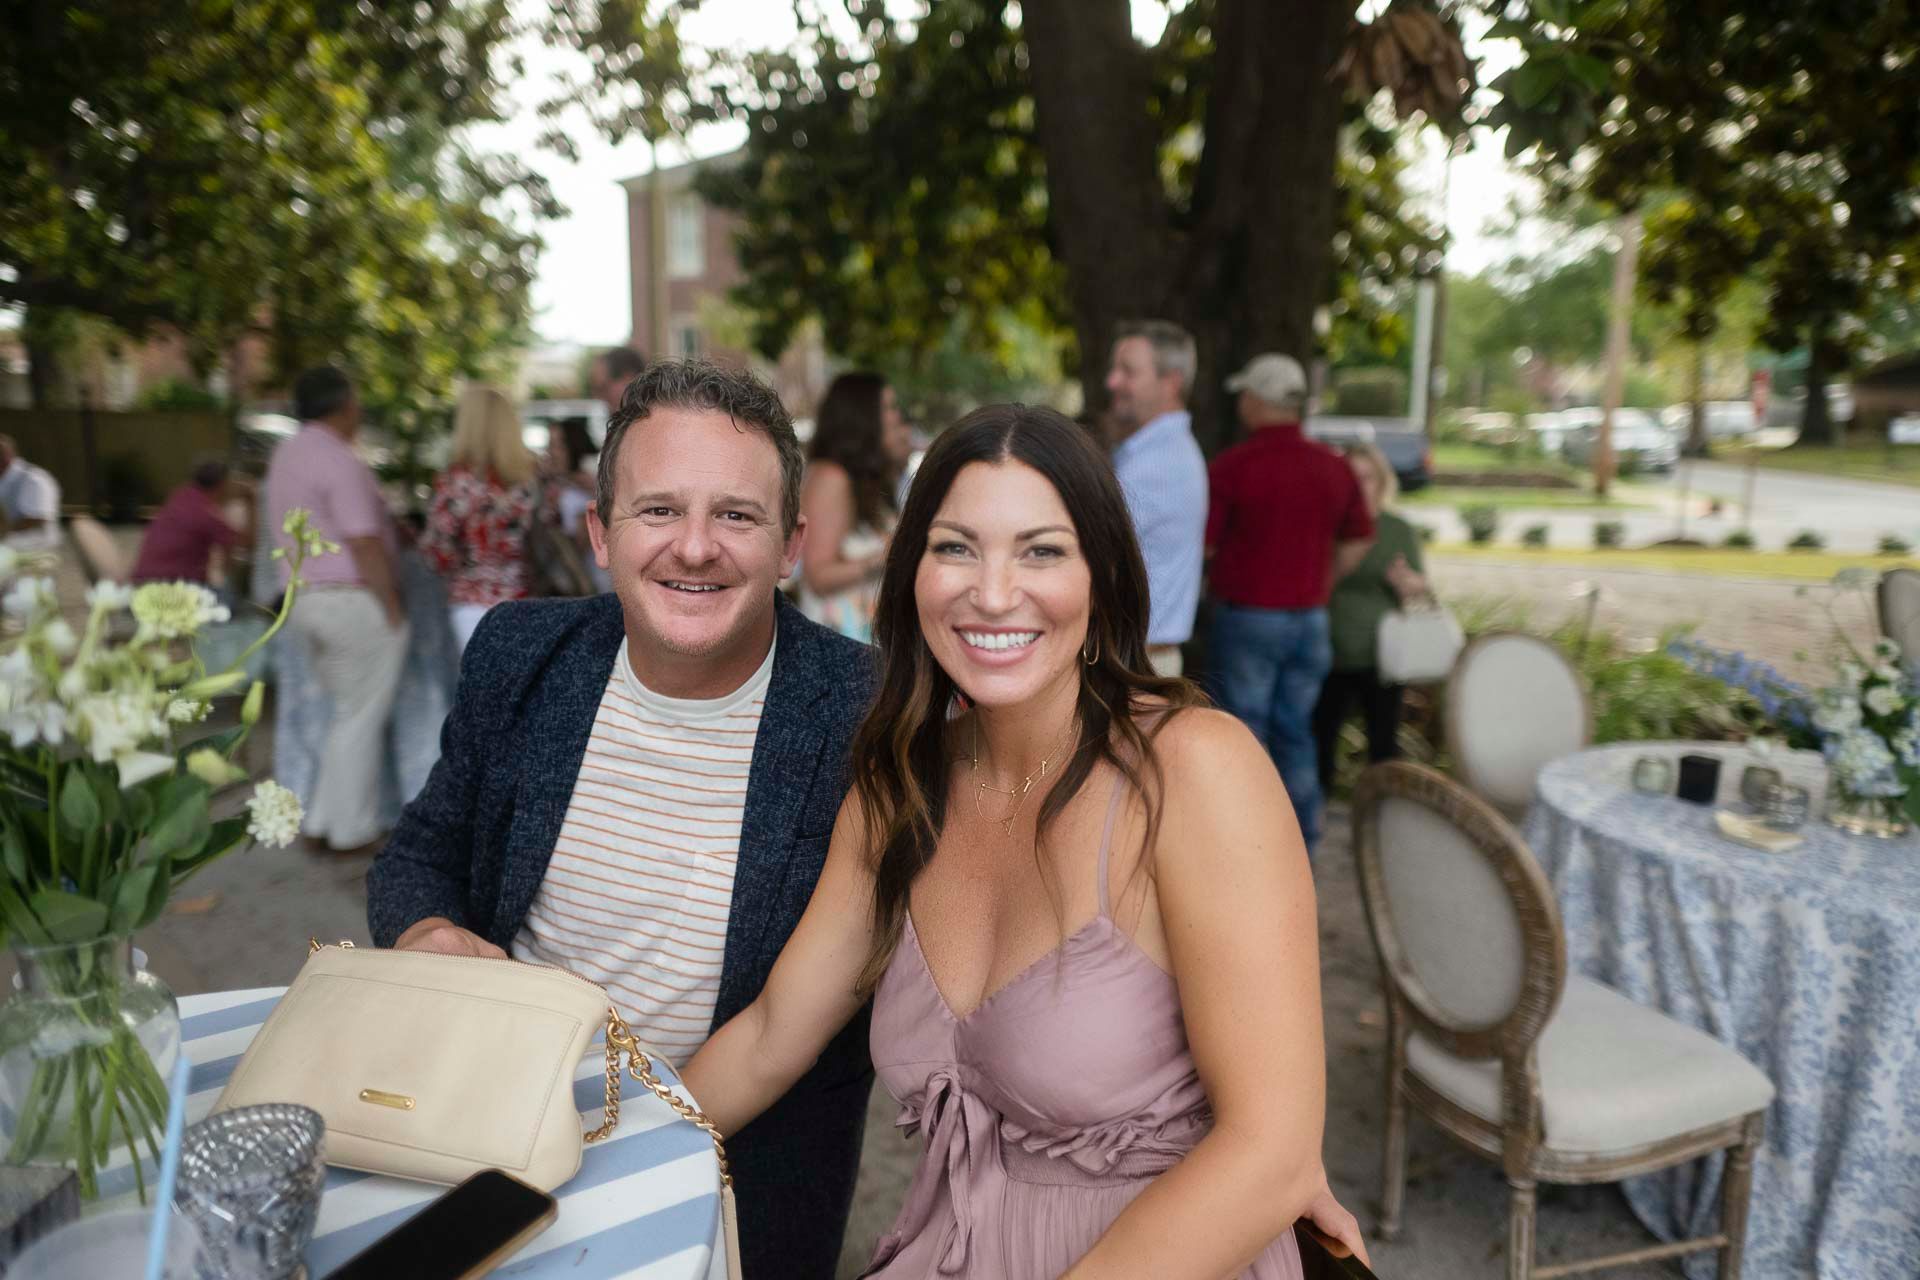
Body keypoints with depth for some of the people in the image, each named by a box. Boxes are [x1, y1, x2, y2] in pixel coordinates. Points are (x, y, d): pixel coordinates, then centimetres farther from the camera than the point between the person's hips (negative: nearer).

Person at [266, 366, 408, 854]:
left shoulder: (286, 456, 15)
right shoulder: (339, 461, -15)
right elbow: (365, 545, -19)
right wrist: (393, 610, -13)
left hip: (305, 600, 9)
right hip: (355, 600, -9)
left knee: (347, 712, 18)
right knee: (363, 719, 2)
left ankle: (322, 821, 20)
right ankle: (352, 831, 9)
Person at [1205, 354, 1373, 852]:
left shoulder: (1231, 465, -14)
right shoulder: (1333, 467, 2)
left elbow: (1201, 546, -10)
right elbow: (1357, 543, 11)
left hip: (1246, 618, -5)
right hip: (1309, 619, 5)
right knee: (1295, 732, 16)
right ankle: (1301, 840, 23)